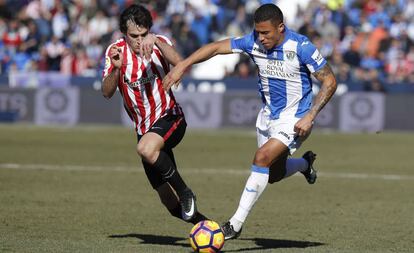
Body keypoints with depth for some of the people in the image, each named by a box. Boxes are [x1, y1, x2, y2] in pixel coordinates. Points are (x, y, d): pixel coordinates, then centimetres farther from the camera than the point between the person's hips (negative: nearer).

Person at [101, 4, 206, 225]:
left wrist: (156, 42, -45)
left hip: (169, 118, -4)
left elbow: (179, 63, -31)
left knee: (145, 149, -38)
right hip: (145, 129, 4)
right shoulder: (115, 51, -5)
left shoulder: (159, 44, -9)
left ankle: (184, 191, -20)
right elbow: (107, 93, -15)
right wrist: (116, 68, -33)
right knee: (170, 202, 4)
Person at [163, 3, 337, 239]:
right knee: (273, 175, 15)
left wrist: (310, 117, -23)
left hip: (294, 119, -7)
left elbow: (330, 81, -16)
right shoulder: (253, 42, -9)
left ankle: (236, 224, -18)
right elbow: (216, 47, -3)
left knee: (262, 158, -24)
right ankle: (305, 164, 50)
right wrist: (182, 65, -14)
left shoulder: (301, 47, -22)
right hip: (267, 115, 7)